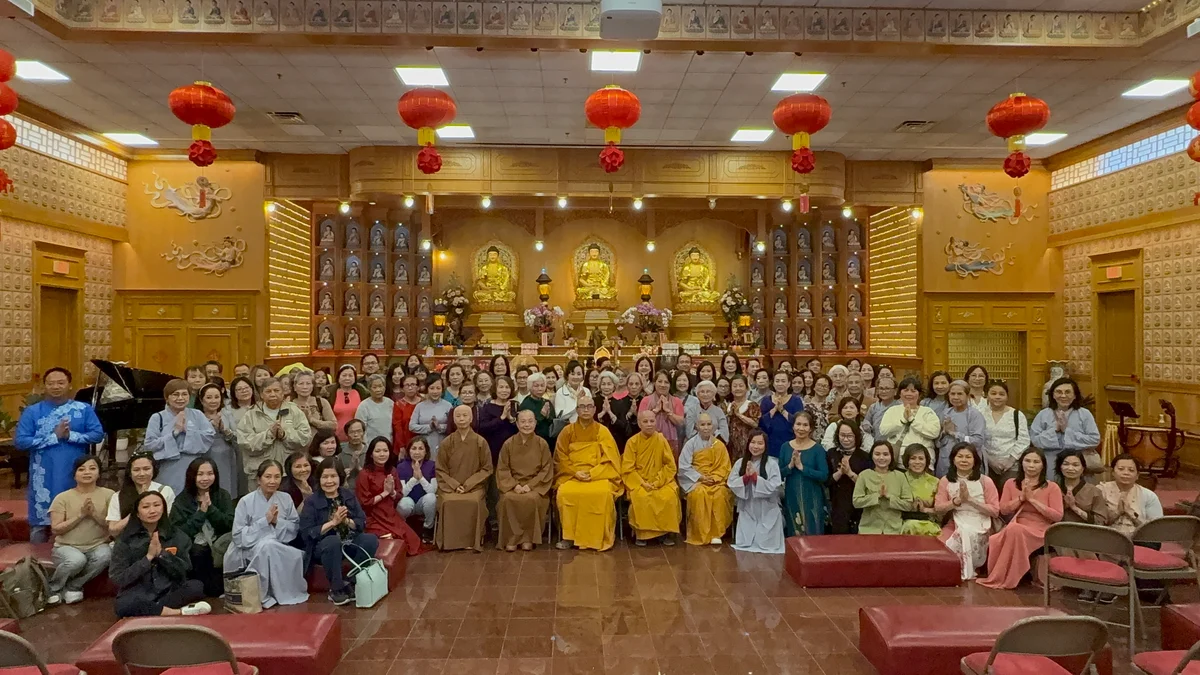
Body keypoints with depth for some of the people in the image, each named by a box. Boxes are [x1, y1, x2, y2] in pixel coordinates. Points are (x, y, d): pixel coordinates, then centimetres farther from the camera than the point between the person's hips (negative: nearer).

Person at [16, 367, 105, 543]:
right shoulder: (32, 411, 0)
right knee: (40, 523, 6)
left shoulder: (84, 409, 2)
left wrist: (71, 435, -18)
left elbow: (98, 434, -5)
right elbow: (20, 441, -8)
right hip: (44, 479, 0)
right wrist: (54, 436, -15)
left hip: (75, 477, 1)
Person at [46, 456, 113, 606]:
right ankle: (53, 588, -3)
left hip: (97, 546, 1)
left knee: (105, 555, -34)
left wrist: (94, 513, -18)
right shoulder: (62, 497, -1)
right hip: (67, 547, -1)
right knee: (77, 560, -35)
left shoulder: (108, 495, 0)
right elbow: (55, 529, -6)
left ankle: (72, 587, -8)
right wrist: (80, 515, -16)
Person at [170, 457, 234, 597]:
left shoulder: (223, 495, 7)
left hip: (219, 549, 1)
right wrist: (201, 512, -12)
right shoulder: (182, 500, 1)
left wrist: (210, 508, -12)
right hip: (192, 552, -1)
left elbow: (230, 525, -5)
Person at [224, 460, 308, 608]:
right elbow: (238, 536, -10)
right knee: (268, 545, -35)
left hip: (280, 550, 3)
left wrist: (277, 521, -12)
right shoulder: (246, 502, -5)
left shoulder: (286, 499, 6)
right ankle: (264, 595, -21)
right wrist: (265, 521, -17)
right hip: (250, 550, -2)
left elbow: (295, 529, 6)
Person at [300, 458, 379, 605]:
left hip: (350, 542, 4)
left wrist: (347, 521, -18)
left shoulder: (349, 495, 5)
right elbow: (306, 534, -13)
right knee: (333, 541, -37)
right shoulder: (311, 501, -5)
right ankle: (336, 589, -19)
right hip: (323, 546, -3)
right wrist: (333, 522, -21)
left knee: (371, 540, -25)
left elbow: (362, 523, 2)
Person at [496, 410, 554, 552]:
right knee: (508, 499, -32)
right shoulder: (508, 444, 4)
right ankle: (512, 538, -16)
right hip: (513, 484, 1)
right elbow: (502, 469, 3)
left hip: (535, 485, -1)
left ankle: (528, 538, -15)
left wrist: (531, 485, -13)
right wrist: (514, 485, -14)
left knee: (532, 499, -34)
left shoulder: (542, 444, 1)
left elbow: (547, 470, 0)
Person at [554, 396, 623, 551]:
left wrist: (591, 473, -14)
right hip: (572, 475, 1)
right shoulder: (568, 431, 5)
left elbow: (610, 459, -1)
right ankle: (569, 536, -17)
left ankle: (600, 537, -18)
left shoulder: (603, 431, 2)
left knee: (604, 493, -33)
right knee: (564, 493, -31)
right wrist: (576, 472, -11)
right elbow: (561, 459, 5)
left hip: (599, 475, -1)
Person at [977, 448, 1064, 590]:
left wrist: (1032, 499, -12)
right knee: (992, 542, -33)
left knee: (1014, 530, -38)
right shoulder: (1011, 484, 13)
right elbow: (1003, 510, 5)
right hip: (1015, 529, 3)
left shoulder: (1052, 487, 3)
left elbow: (1058, 516, -7)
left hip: (1041, 532, -3)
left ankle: (1002, 579, -27)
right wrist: (1021, 497, -8)